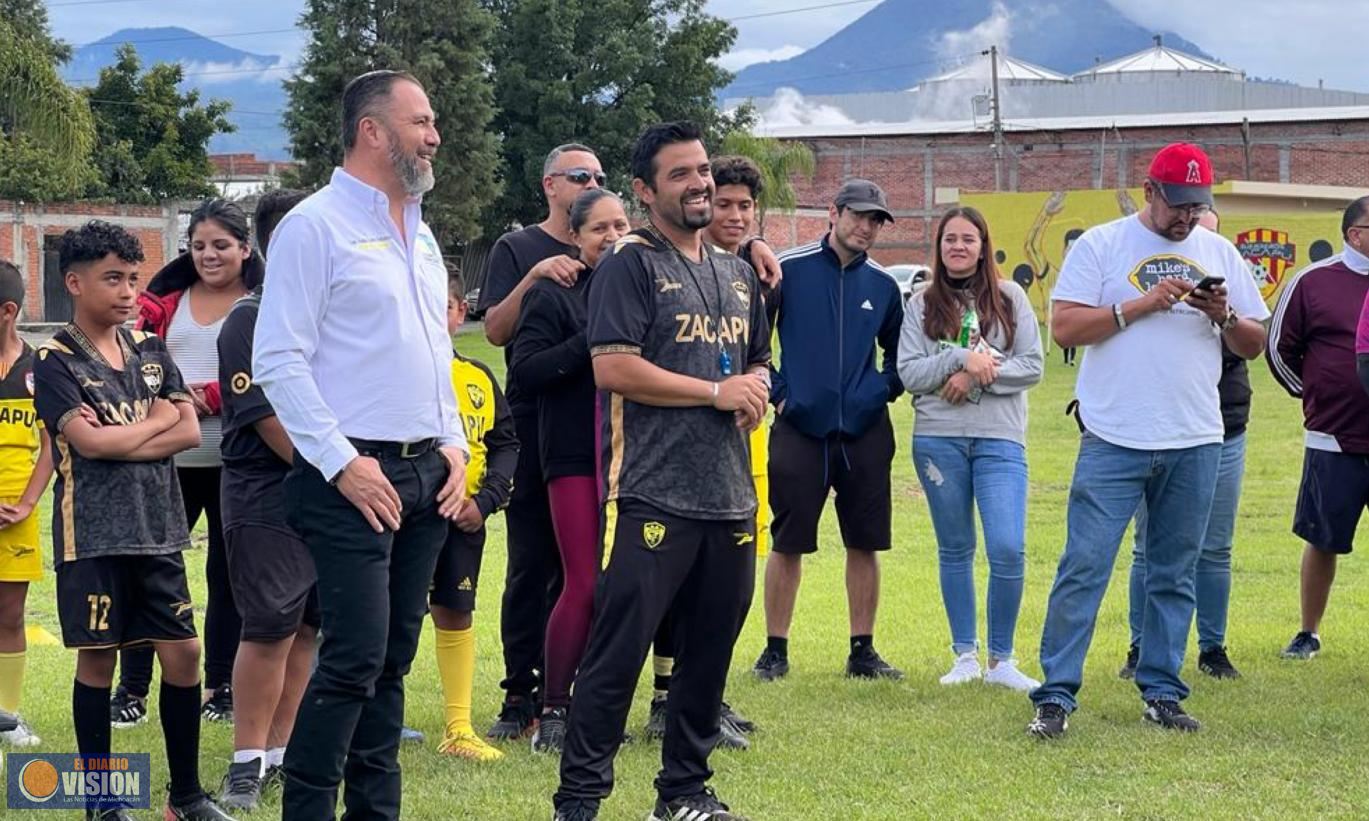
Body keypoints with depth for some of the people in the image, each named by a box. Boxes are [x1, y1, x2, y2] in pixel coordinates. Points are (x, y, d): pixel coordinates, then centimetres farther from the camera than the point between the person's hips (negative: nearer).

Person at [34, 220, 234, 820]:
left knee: (182, 653, 3)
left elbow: (190, 432, 2)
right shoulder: (55, 362, -5)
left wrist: (120, 441, -11)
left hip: (158, 528, 5)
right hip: (92, 535, -4)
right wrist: (159, 419, -4)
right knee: (97, 658, 1)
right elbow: (88, 441, -17)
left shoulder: (150, 350, 10)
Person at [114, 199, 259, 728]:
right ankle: (132, 691, 7)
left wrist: (209, 398, -18)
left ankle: (223, 689, 16)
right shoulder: (165, 301, 12)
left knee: (228, 573, 7)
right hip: (170, 458, 3)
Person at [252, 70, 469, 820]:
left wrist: (453, 446, 10)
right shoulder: (315, 226, -8)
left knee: (393, 659, 9)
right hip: (354, 477, -8)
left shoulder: (420, 234, 17)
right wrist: (342, 463, -17)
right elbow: (278, 361, -13)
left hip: (426, 475, 8)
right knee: (356, 658, -12)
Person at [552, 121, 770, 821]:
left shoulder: (736, 273, 19)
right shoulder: (631, 265, -5)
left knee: (709, 649, 11)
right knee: (617, 652, -7)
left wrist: (756, 390, 5)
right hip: (652, 495, -7)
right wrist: (717, 392, -12)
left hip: (729, 494, 7)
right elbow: (613, 368, -15)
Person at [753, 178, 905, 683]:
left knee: (865, 544, 5)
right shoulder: (788, 269, -3)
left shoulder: (882, 285, 9)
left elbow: (899, 351, 23)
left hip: (865, 432, 3)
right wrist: (776, 391, -2)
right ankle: (775, 650, 9)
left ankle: (863, 651, 13)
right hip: (800, 429, -3)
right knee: (788, 543, -1)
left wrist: (886, 391, 8)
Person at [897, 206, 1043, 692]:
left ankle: (1001, 660, 1)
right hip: (938, 438, 1)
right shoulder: (922, 305, 7)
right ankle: (965, 656, 19)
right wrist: (963, 357, -15)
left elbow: (1033, 365, -1)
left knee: (1008, 549, -12)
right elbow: (909, 373, -3)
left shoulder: (1009, 298, 5)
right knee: (955, 550, 9)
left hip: (1000, 438, -1)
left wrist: (978, 376, -12)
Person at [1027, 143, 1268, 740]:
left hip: (1195, 445, 4)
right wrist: (1143, 304, -14)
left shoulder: (1219, 254, 12)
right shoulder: (1101, 245, 1)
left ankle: (1162, 693, 17)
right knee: (1083, 568, -7)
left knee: (1175, 576, 9)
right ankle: (1055, 696, -3)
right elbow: (1064, 327, -8)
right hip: (1113, 442, -4)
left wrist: (1223, 317, -8)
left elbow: (1253, 345, 13)